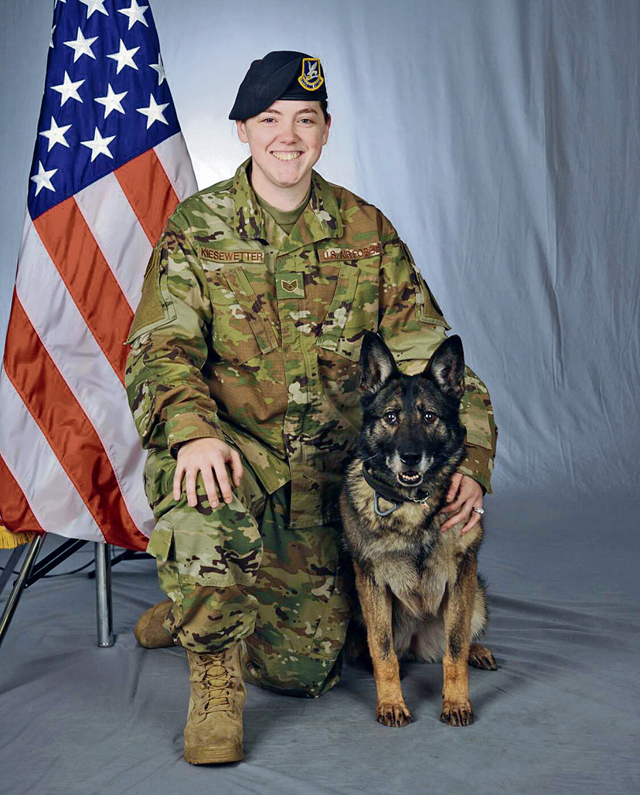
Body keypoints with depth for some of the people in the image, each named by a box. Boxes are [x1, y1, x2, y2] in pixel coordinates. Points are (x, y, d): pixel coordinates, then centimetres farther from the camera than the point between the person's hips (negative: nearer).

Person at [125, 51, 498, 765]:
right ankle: (214, 679, -14)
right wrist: (193, 431, -38)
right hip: (225, 449, -3)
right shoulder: (196, 228, -5)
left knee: (305, 670, 2)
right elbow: (159, 348, -16)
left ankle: (197, 612, 34)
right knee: (206, 511, -41)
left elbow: (432, 353, 1)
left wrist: (471, 460, -12)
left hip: (322, 476, 3)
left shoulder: (366, 232, 1)